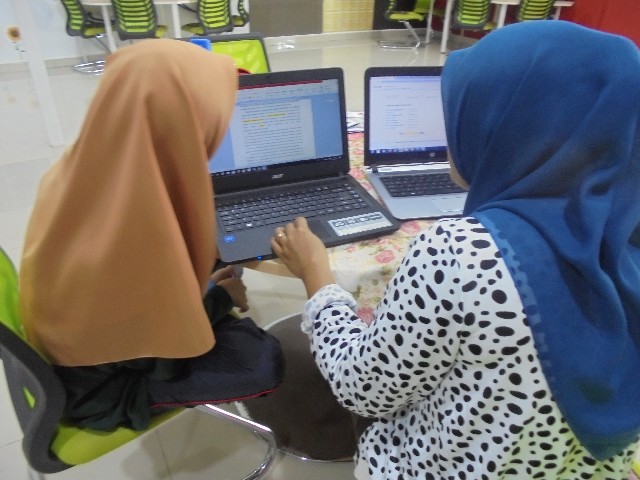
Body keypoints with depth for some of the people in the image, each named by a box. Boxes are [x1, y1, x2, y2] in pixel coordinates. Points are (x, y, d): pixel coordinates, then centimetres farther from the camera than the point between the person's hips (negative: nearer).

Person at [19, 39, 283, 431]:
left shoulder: (87, 172, -18)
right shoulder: (135, 233, -40)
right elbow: (162, 361, -24)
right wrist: (221, 298, -10)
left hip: (83, 337, 7)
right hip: (103, 385, -7)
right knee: (264, 360, -7)